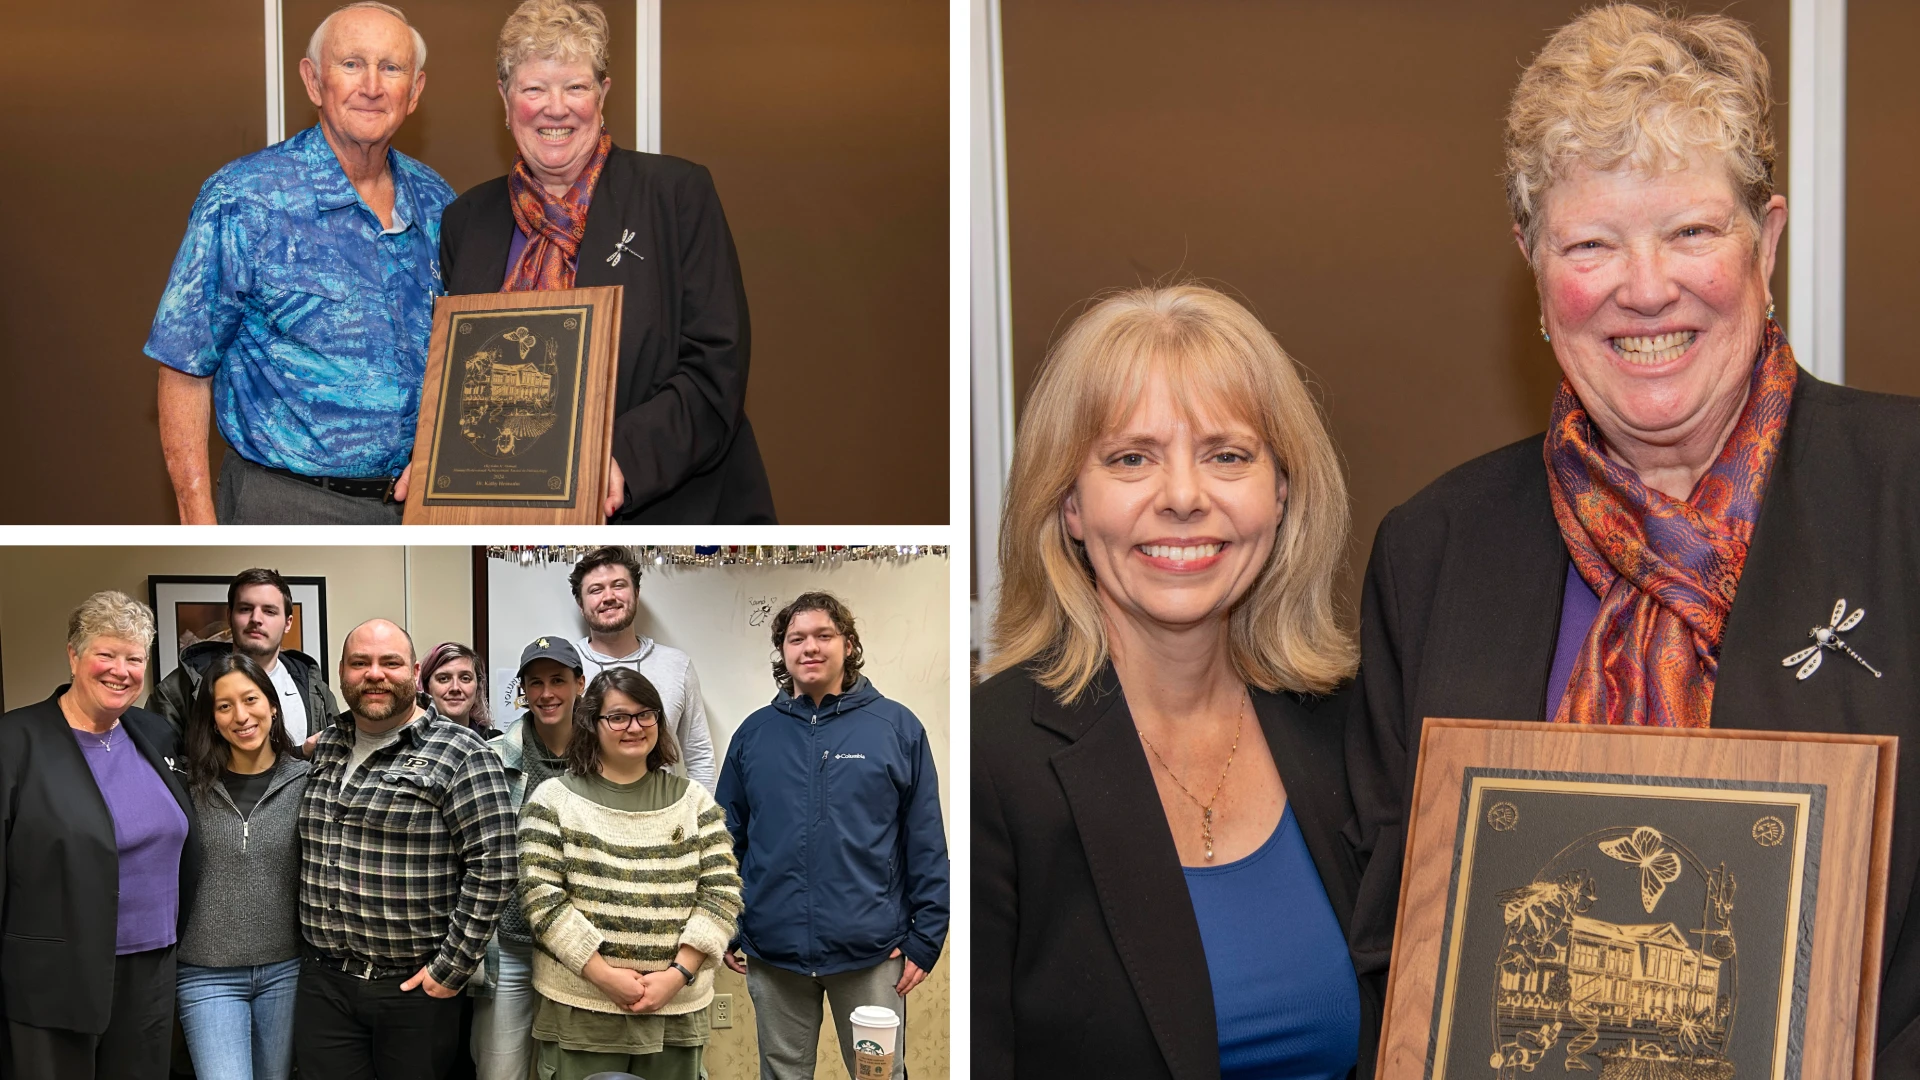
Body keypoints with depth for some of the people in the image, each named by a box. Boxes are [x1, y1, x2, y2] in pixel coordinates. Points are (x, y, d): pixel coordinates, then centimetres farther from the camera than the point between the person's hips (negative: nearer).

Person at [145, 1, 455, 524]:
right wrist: (200, 529, -15)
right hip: (286, 508, -5)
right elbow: (185, 370, -10)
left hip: (416, 500, 5)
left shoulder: (435, 202, 5)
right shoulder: (241, 201, -10)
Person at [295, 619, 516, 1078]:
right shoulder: (325, 747, 11)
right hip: (323, 985, 5)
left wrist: (452, 968, -14)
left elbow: (493, 867, -13)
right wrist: (317, 945, 14)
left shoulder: (459, 756, -9)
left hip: (415, 988, -5)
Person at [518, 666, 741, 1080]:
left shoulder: (693, 801, 7)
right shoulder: (554, 799, 0)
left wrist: (678, 974, -9)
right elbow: (540, 895, -7)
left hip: (677, 1009, 2)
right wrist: (604, 975, -13)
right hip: (580, 1009, -2)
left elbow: (722, 891, 3)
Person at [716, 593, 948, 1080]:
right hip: (774, 951, 2)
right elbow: (729, 838, 11)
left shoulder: (898, 727, -1)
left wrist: (925, 937, -4)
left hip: (871, 950, -2)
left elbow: (926, 845, -1)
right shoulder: (755, 733, 6)